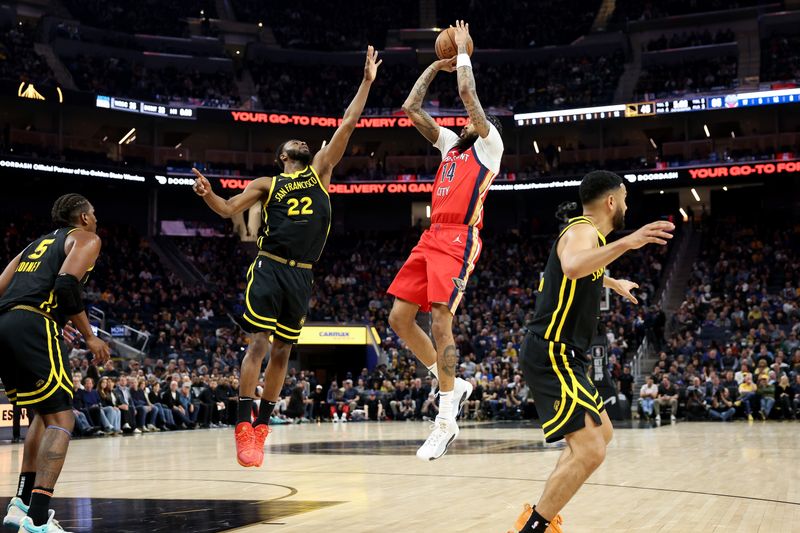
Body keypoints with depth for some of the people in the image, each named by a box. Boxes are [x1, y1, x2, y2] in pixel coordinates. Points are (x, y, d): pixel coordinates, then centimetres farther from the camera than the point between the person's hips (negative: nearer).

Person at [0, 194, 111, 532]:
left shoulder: (36, 244, 31)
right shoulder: (86, 238, 10)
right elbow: (67, 284, -10)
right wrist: (89, 337, -3)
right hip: (33, 326, -8)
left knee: (46, 412, 23)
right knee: (61, 418, -6)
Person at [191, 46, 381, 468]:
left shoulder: (320, 171, 16)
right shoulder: (266, 185, 11)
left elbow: (347, 126, 12)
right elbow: (228, 210, 1)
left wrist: (367, 82, 9)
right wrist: (207, 194, -20)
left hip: (301, 275, 3)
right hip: (269, 269, -3)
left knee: (282, 351, 7)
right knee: (259, 343, -12)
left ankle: (261, 428, 15)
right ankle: (243, 427, -9)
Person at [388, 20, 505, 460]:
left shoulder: (489, 145, 6)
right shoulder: (451, 144, 25)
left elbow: (468, 94, -4)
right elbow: (411, 109, 23)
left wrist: (463, 54, 10)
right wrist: (435, 66, 24)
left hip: (459, 239, -8)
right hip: (431, 238, 8)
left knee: (440, 319, -17)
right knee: (399, 318, 2)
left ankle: (446, 421, -15)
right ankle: (452, 385, 17)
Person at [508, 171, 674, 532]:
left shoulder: (585, 232, 17)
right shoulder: (582, 230, -13)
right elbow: (572, 267, -40)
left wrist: (613, 282, 59)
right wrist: (625, 243, -46)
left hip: (561, 355, 11)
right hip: (551, 354, -11)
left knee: (602, 434, 22)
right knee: (589, 450, -19)